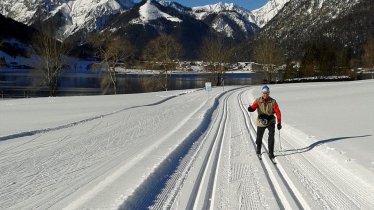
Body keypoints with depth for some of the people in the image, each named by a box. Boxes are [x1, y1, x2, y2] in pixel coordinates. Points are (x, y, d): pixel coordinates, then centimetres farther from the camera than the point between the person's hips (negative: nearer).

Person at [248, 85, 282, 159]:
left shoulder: (273, 101, -9)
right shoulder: (258, 101, -7)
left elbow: (278, 112, -9)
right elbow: (253, 108, -18)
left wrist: (279, 123, -14)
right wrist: (250, 108, -43)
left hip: (271, 121, -1)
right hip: (261, 122, 1)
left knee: (271, 136, -18)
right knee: (259, 137, 12)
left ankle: (271, 153, -7)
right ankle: (258, 150, 42)